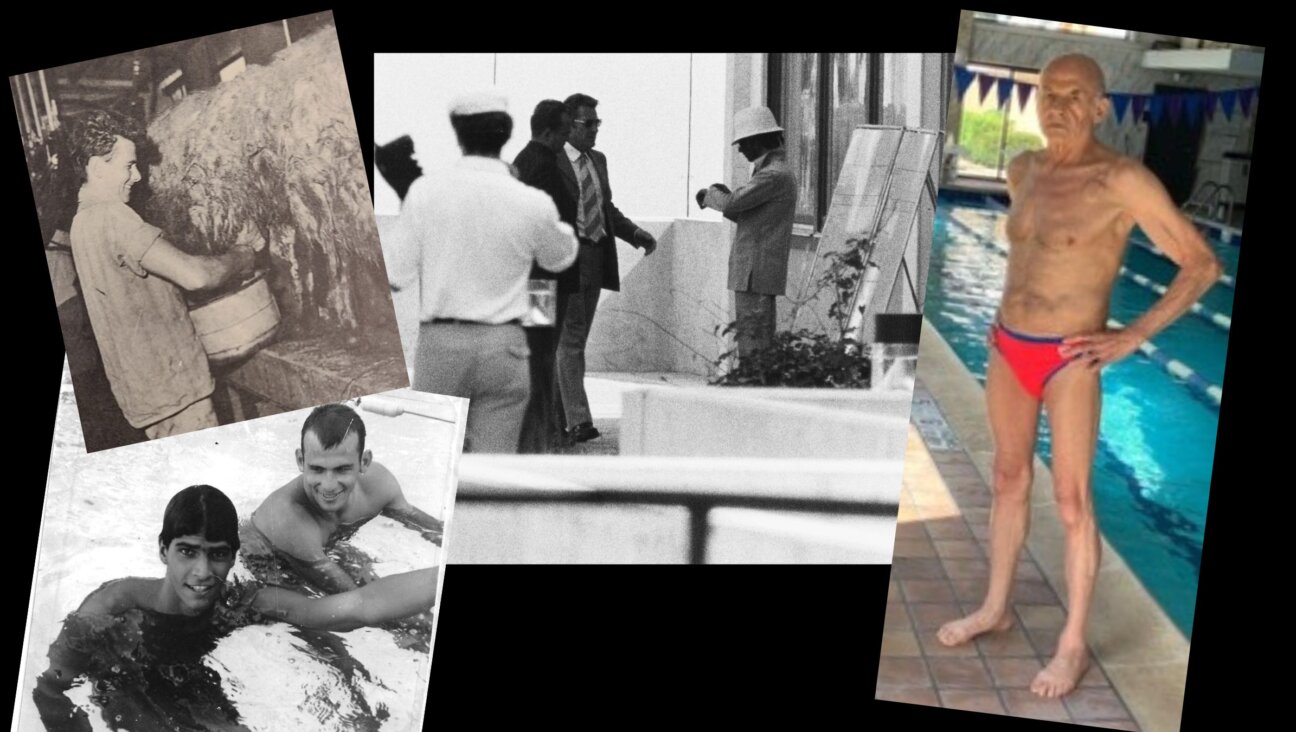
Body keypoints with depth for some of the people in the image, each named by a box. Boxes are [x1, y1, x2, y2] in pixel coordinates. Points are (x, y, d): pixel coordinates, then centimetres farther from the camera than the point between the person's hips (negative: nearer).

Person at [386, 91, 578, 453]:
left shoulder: (425, 190, -3)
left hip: (440, 341, 0)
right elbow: (561, 259, 15)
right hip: (503, 344, 0)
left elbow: (397, 276, -2)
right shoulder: (533, 203, -4)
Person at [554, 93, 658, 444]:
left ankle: (557, 412, 21)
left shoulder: (598, 160, 16)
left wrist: (637, 235, 10)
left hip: (597, 260, 8)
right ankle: (578, 420, -9)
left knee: (577, 341, 12)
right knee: (569, 342, -7)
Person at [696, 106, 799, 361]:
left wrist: (710, 194, 1)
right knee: (758, 338, 12)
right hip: (756, 271, 10)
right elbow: (748, 216, 22)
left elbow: (732, 204, -19)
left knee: (753, 341, -8)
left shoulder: (774, 175, -15)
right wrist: (721, 196, 7)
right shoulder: (777, 172, 18)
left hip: (756, 272, -10)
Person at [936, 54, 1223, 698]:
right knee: (1009, 479, 17)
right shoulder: (1024, 170, 4)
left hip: (1068, 362, -6)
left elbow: (1203, 264, -14)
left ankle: (1073, 646, 12)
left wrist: (1132, 336, -17)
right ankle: (996, 607, 32)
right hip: (1008, 350, 6)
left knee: (1072, 501, 0)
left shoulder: (1123, 180, -16)